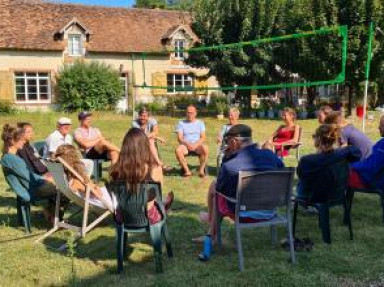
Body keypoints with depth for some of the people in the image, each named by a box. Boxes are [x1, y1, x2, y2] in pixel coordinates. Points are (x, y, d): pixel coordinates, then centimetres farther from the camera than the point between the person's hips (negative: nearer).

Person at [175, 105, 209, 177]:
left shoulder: (200, 123, 13)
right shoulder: (181, 123, 12)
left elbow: (203, 138, 2)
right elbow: (179, 138, 1)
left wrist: (196, 145, -16)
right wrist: (187, 144, -19)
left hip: (197, 145, 0)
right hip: (185, 145, 0)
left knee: (205, 148, -34)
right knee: (178, 150, -33)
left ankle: (201, 170, -20)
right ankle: (187, 170, -21)